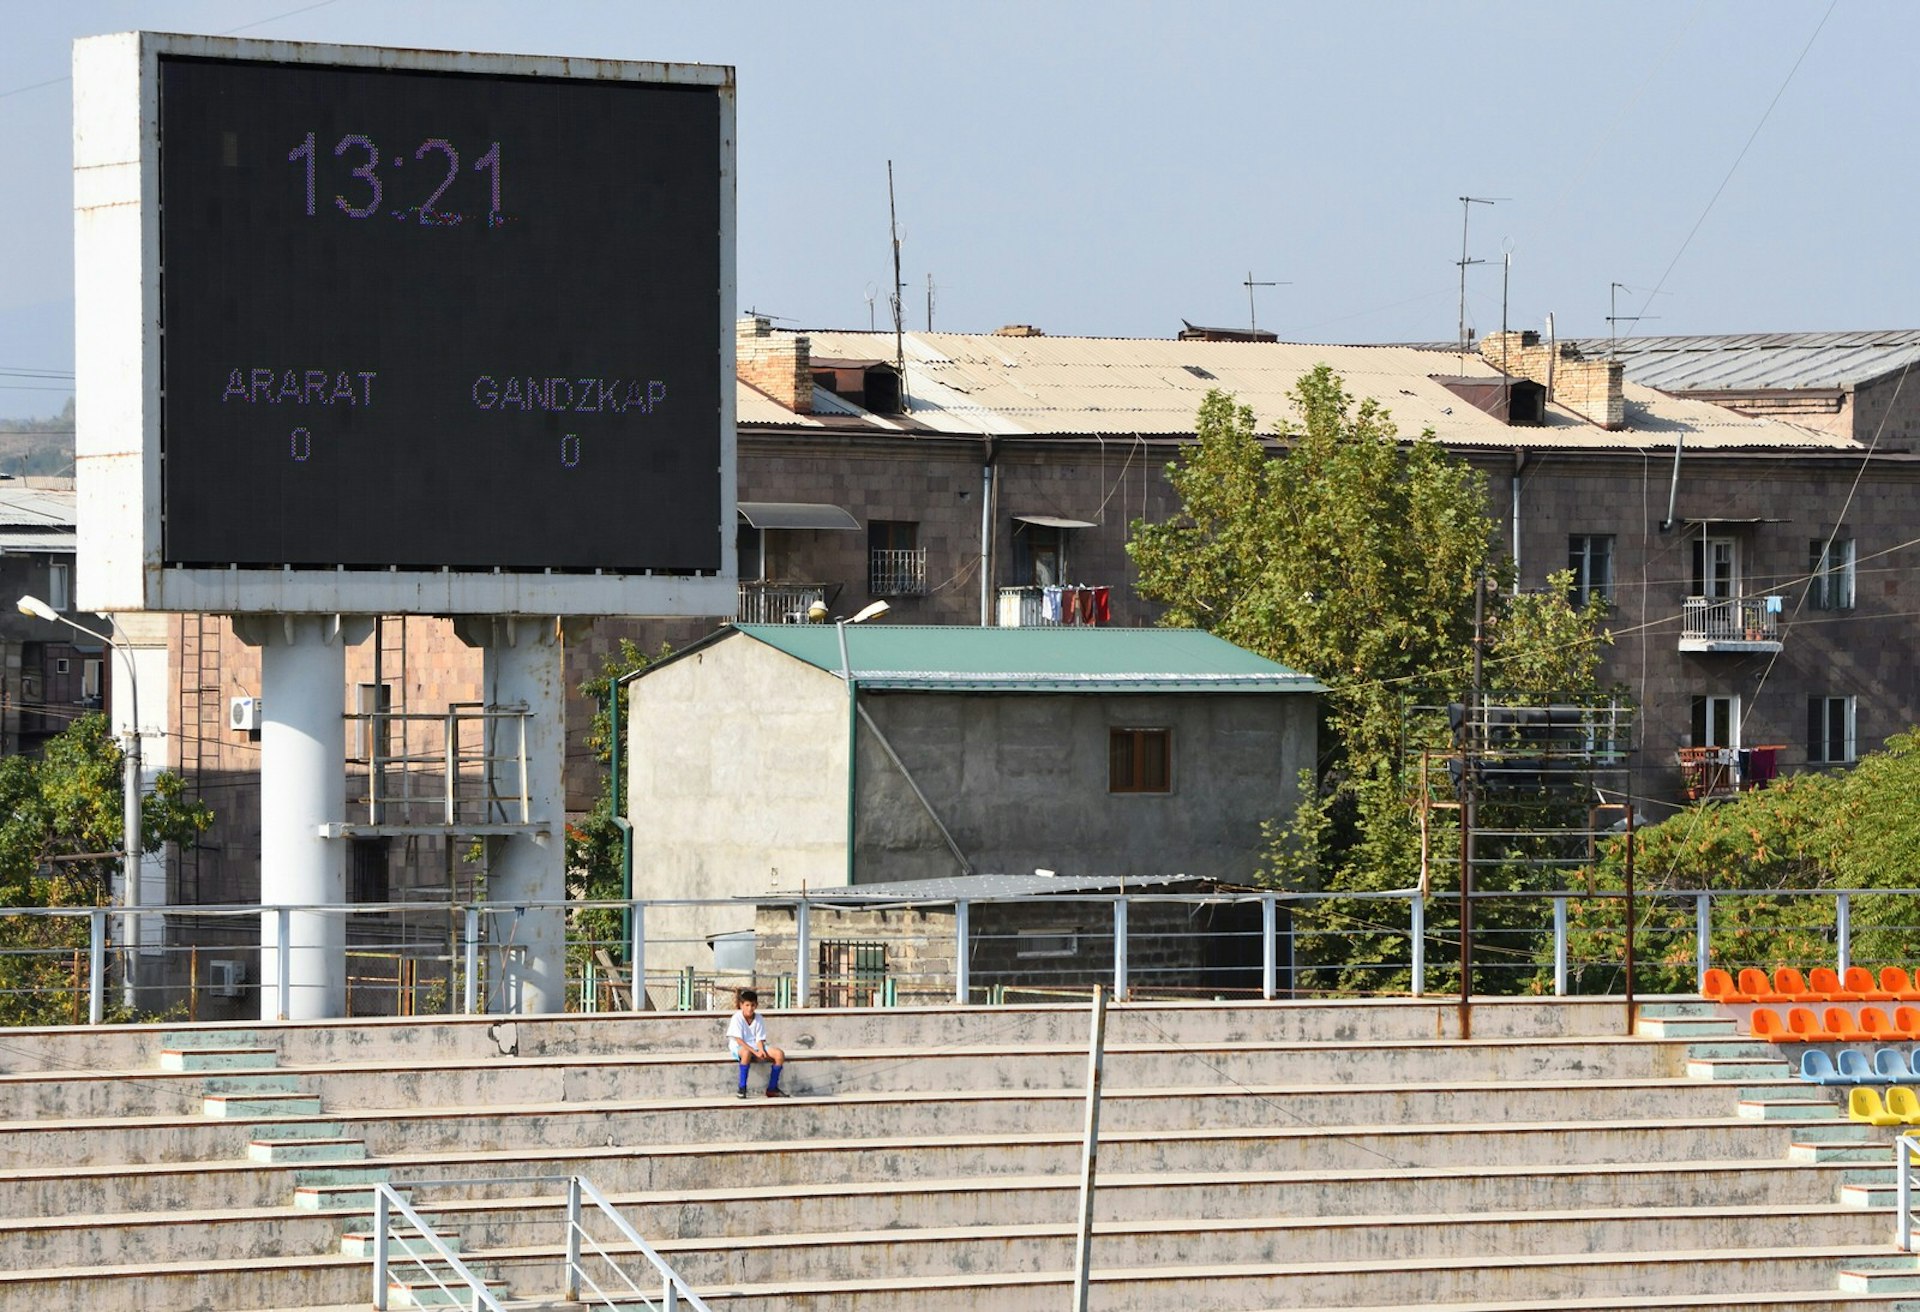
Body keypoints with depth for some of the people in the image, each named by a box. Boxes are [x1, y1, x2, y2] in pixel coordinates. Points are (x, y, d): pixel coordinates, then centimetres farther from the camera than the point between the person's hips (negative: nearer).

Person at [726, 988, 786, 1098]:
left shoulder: (758, 1018, 3)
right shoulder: (737, 1018, -12)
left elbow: (760, 1039, 1)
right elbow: (739, 1040, -17)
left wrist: (761, 1051, -21)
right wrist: (755, 1052, -25)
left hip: (755, 1046, 5)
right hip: (739, 1047, -5)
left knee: (779, 1054, -15)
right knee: (747, 1053, -43)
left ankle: (772, 1088, -4)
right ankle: (742, 1088, -33)